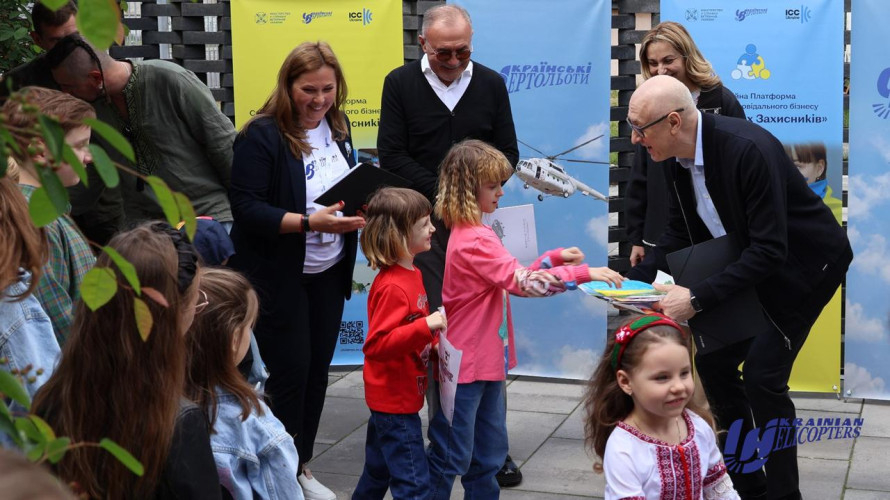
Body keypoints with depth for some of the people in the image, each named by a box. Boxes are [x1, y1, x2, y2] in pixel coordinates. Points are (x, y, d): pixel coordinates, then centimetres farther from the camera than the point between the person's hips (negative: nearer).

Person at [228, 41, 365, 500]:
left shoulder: (336, 126, 5)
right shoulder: (261, 135, -17)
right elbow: (246, 207, -21)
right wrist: (309, 223, -30)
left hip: (329, 273, 7)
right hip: (278, 277, -6)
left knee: (318, 368, 12)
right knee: (290, 372, 0)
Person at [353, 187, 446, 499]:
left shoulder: (410, 274, 9)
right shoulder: (392, 287, -23)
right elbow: (377, 344, -29)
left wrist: (433, 344, 9)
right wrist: (426, 326, -34)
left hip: (392, 399, 10)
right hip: (396, 400, -10)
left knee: (378, 474, 23)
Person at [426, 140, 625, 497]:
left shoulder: (472, 233, 11)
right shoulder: (475, 241, -21)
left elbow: (511, 278, 15)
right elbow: (522, 282, -28)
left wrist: (556, 258, 5)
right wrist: (584, 273, -26)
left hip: (486, 363, 10)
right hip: (464, 367, -10)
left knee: (488, 455, 17)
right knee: (451, 459, 0)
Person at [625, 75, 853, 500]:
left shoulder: (748, 150, -33)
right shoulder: (678, 156, -9)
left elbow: (770, 251, -34)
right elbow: (680, 234, 2)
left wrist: (698, 298, -37)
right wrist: (634, 278, -13)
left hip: (802, 263, -8)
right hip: (749, 262, 8)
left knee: (763, 373, -15)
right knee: (712, 360, 4)